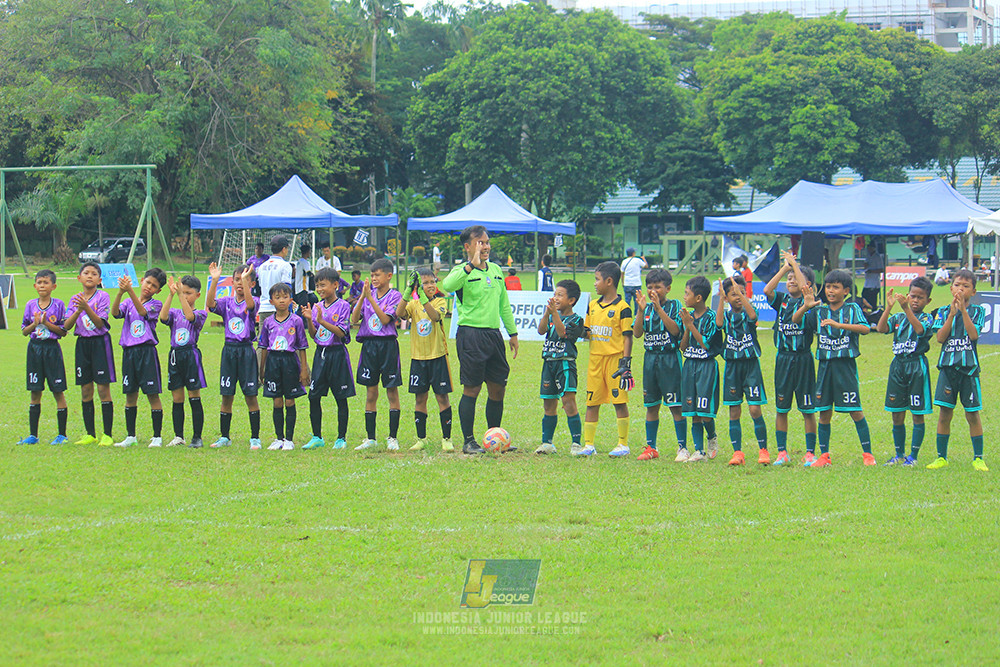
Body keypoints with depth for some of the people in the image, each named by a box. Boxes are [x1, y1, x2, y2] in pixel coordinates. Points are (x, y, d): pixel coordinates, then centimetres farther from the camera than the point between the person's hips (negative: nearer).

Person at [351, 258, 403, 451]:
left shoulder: (394, 296, -2)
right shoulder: (367, 294, 9)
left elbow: (385, 319, -15)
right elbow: (354, 320, 0)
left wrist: (370, 298, -17)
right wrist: (362, 297, -10)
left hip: (388, 345, -4)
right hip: (369, 345, 4)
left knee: (392, 391, 1)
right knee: (371, 393, 6)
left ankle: (393, 437, 7)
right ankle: (370, 438, 12)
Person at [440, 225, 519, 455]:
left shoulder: (496, 270, 15)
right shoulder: (462, 272, -7)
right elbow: (447, 286, -30)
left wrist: (513, 333, 22)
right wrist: (471, 265, -34)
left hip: (493, 333, 7)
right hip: (471, 334, -7)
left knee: (498, 388, 9)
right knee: (472, 389, -3)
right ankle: (468, 441, 4)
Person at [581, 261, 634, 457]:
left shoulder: (622, 308, -7)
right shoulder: (593, 306, 13)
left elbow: (627, 337, -8)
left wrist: (626, 362, -14)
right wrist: (580, 332, -3)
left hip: (614, 358, -6)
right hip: (595, 358, 6)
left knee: (619, 401, -3)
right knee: (592, 402, 7)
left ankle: (623, 444, 5)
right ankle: (588, 445, 11)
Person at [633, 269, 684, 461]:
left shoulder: (674, 306, -3)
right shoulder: (646, 307, 9)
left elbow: (675, 329, -17)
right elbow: (637, 332, -2)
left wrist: (659, 308, -21)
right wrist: (641, 310, -14)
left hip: (670, 358, -5)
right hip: (650, 358, 5)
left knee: (675, 405, -4)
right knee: (651, 405, 9)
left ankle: (682, 447, 2)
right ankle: (651, 447, 16)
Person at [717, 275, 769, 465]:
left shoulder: (748, 312, 0)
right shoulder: (726, 315, 5)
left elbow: (753, 315, -23)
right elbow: (719, 323, -16)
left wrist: (741, 294, -25)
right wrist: (721, 299, -19)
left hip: (751, 364, -2)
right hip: (732, 366, 2)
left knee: (755, 409, -7)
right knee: (734, 411, 3)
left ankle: (763, 450, 2)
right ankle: (737, 452, 9)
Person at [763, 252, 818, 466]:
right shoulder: (782, 300, 8)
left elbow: (804, 287, -23)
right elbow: (767, 290, -10)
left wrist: (794, 264, -12)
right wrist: (784, 268, -5)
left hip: (803, 358, -4)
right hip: (783, 358, 4)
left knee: (807, 409, 1)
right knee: (781, 408, 7)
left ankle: (810, 452, 6)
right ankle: (782, 452, 13)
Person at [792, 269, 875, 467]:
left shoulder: (852, 309, -1)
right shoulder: (819, 311, 9)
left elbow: (865, 328, -16)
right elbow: (796, 321, 5)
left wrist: (839, 324, -27)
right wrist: (805, 307, -13)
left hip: (846, 364, -3)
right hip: (825, 365, 4)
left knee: (855, 411, -4)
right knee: (824, 412, 6)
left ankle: (867, 454, 3)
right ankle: (824, 455, 14)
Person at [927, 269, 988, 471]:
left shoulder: (977, 311, 2)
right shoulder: (943, 312, 6)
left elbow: (974, 334, -14)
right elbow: (940, 337, -7)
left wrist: (963, 309, -18)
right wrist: (952, 314, -15)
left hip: (969, 367, -1)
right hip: (948, 366, 1)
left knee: (972, 413, 2)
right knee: (945, 413, 2)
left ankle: (978, 458, 11)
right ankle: (941, 457, 11)